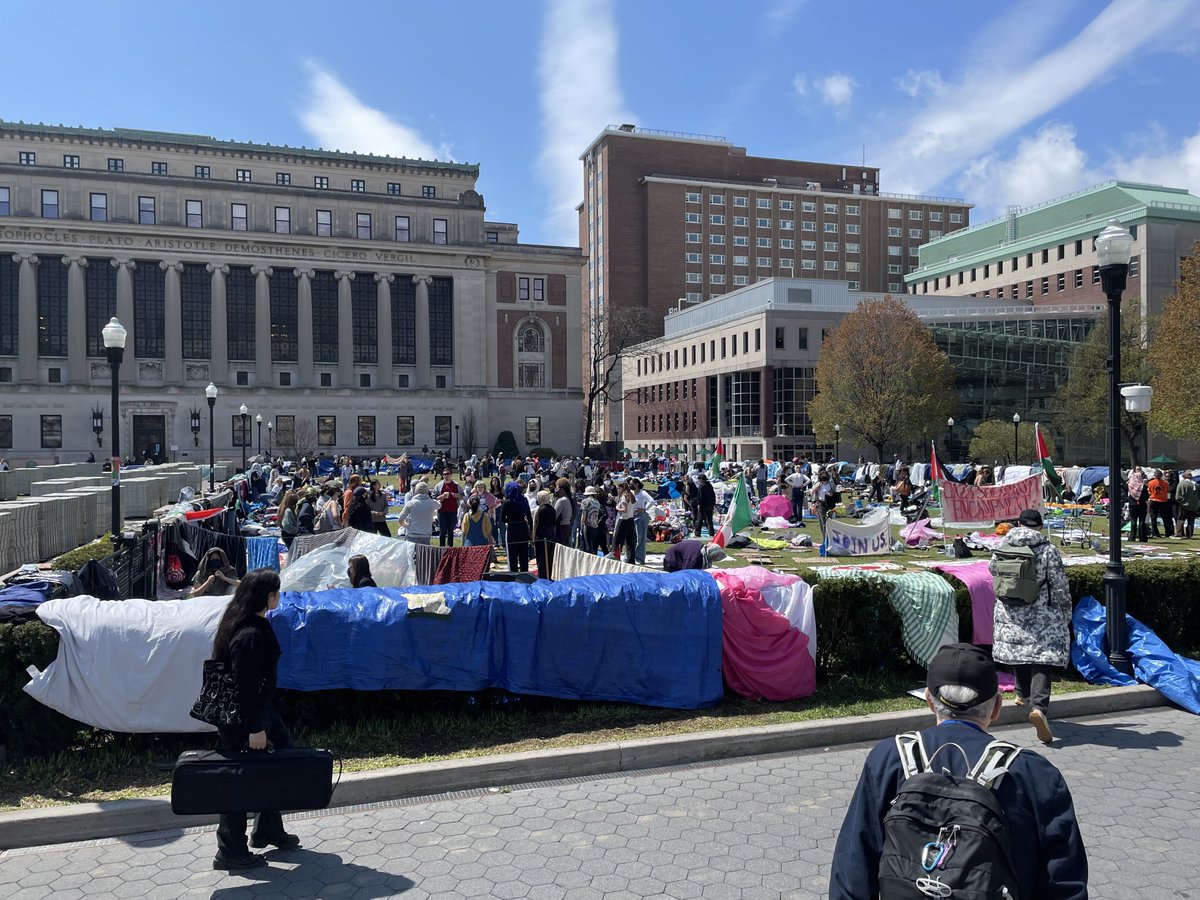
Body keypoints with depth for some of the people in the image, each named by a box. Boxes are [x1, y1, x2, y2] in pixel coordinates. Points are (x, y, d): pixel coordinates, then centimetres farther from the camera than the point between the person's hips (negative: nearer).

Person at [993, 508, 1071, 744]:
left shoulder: (1003, 547, 1)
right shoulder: (1048, 550, -10)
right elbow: (1060, 588, -6)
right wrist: (1066, 615, 7)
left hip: (1010, 615, 4)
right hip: (1042, 617, -4)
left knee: (1018, 655, 19)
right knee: (1041, 662, -6)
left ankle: (1024, 696, 36)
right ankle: (1038, 706, -22)